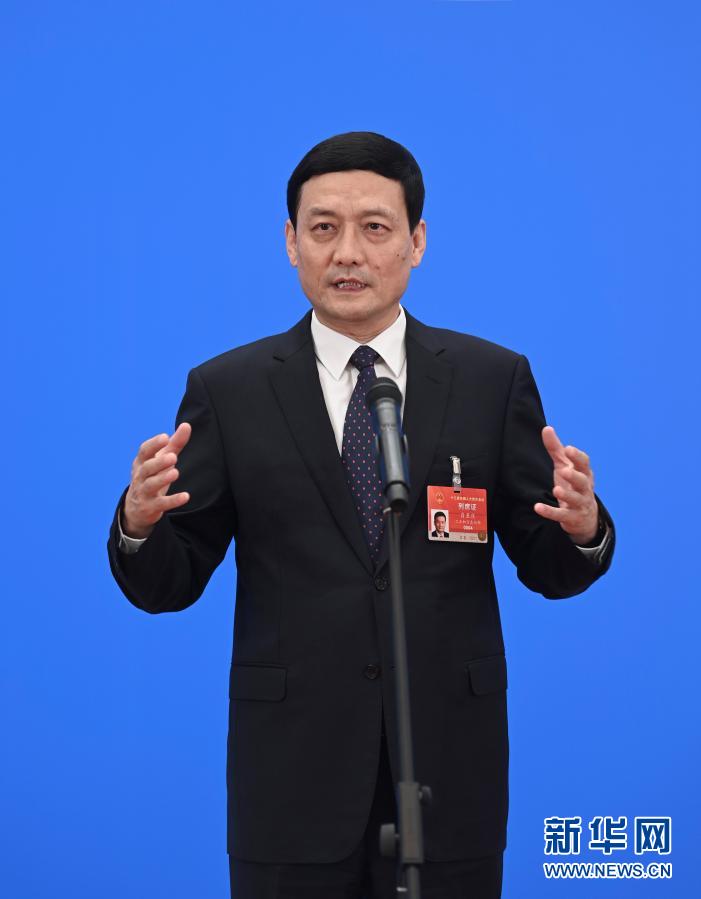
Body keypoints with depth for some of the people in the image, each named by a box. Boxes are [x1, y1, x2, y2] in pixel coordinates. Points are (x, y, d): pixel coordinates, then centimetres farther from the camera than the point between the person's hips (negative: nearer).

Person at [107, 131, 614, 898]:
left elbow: (547, 569, 4)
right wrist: (140, 522, -20)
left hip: (448, 768, 1)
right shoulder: (228, 390, 2)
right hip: (294, 771, -1)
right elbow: (168, 585, 1)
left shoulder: (493, 379, 4)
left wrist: (581, 530, -18)